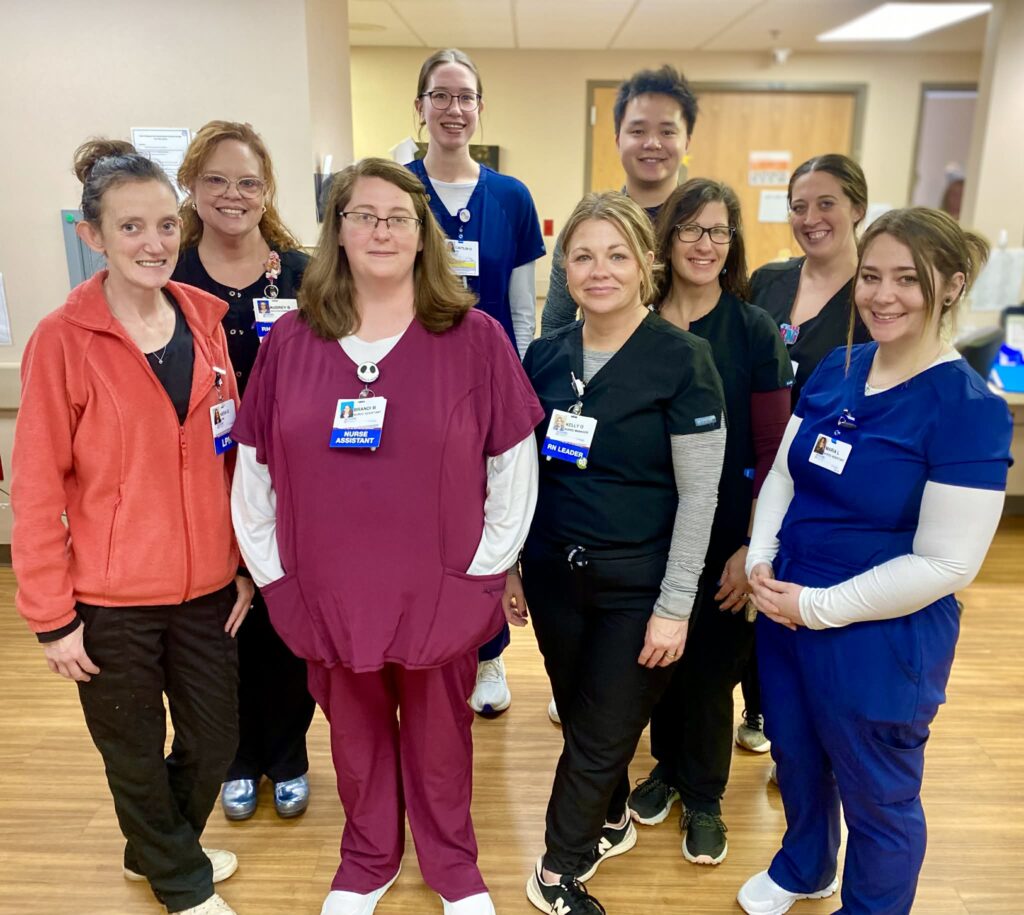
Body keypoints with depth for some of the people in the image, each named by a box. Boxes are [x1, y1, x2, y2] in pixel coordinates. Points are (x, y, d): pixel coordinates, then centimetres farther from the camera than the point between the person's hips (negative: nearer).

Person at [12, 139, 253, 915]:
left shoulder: (206, 319, -1)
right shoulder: (62, 341, -13)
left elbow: (232, 457, 5)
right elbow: (37, 487, -10)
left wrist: (247, 563, 6)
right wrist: (50, 616, -8)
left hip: (206, 585, 4)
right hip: (109, 598, -4)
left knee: (214, 741, 17)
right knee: (135, 753, 16)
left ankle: (160, 847, 49)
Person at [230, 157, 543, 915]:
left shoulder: (475, 337, -8)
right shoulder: (290, 340, -2)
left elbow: (515, 464, -5)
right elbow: (254, 468, 3)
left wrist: (487, 565, -6)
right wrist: (271, 569, 2)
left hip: (440, 592, -1)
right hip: (326, 593, 2)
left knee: (439, 739, 18)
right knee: (356, 738, 22)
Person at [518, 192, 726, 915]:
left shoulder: (682, 359, -13)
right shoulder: (545, 355, 1)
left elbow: (699, 494, -12)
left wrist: (675, 605, -13)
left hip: (637, 585, -4)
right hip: (554, 573, 4)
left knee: (601, 736, 9)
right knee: (580, 720, 19)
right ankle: (611, 823, 47)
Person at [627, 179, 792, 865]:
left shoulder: (753, 330, -7)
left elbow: (773, 446, -7)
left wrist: (754, 548, -11)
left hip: (722, 533, -2)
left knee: (710, 662, 10)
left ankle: (704, 796, 35)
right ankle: (668, 767, 42)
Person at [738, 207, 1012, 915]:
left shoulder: (969, 407, -19)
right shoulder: (836, 370, 0)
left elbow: (945, 564, -21)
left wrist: (817, 606, -19)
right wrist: (762, 561, -8)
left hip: (877, 640, -6)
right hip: (784, 613, 6)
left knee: (876, 794, 16)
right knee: (796, 759, 27)